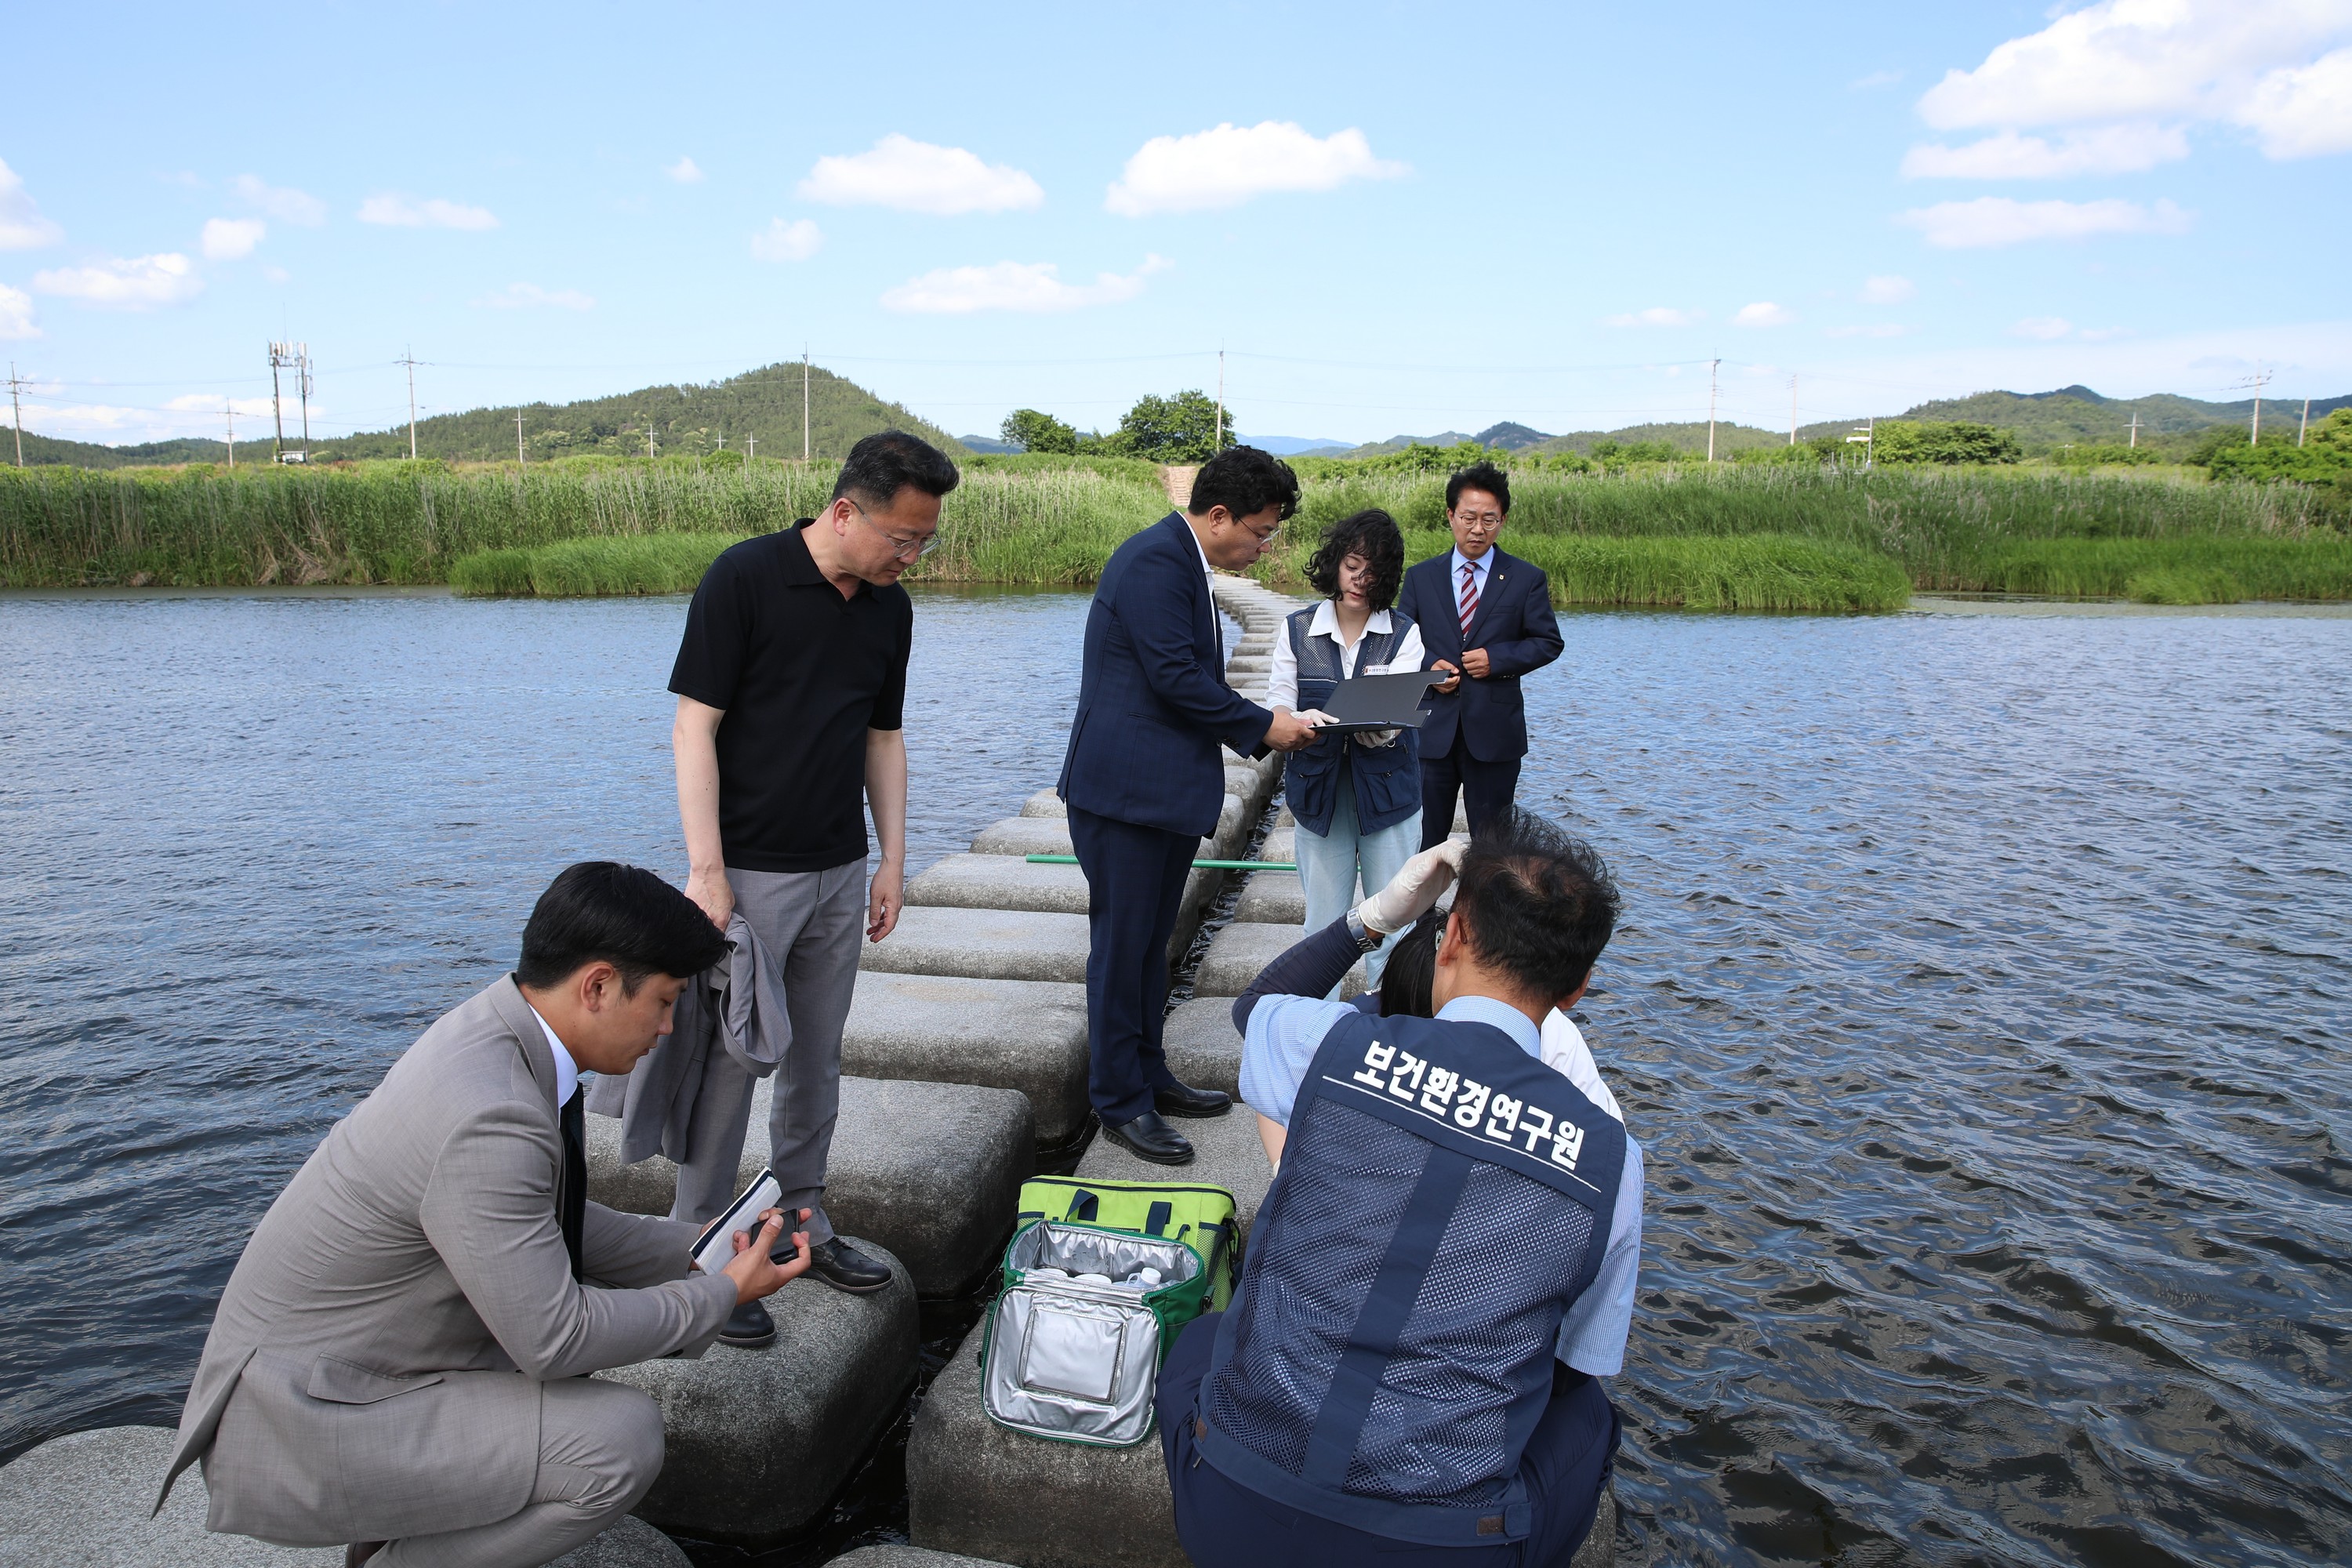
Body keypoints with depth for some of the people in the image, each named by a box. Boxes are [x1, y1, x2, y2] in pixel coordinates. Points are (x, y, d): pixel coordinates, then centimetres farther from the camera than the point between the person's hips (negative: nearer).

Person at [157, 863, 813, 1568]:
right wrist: (723, 1293, -13)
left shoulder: (493, 1034, -2)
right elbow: (553, 1338, -24)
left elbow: (552, 1226, 11)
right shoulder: (488, 1120, -31)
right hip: (298, 1430, -10)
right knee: (622, 1439, -20)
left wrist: (695, 1248, 8)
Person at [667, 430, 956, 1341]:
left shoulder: (890, 608, 6)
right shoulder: (745, 578, -13)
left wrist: (893, 861, 9)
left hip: (840, 873, 6)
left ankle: (802, 1223, 30)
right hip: (749, 872, -6)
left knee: (817, 1062, 15)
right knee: (727, 1064, 1)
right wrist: (706, 871, -18)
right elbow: (694, 727, -14)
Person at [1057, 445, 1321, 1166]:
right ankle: (1120, 1101, 10)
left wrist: (1259, 725, 10)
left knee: (1151, 941, 17)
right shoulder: (1154, 561, -16)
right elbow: (1176, 676, -22)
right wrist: (1262, 726, -13)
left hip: (1166, 792, 10)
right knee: (1123, 944, 0)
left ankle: (1148, 1076, 29)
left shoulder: (1181, 563, 16)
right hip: (1126, 788, -10)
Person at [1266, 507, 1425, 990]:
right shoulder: (1297, 630, 4)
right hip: (1320, 793, 1)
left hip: (1386, 792, -1)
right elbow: (1278, 705, -3)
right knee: (1322, 927, 8)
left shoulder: (1403, 634, 0)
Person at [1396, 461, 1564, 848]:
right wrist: (1428, 665, -10)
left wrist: (1496, 658, -13)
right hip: (1432, 729, 1)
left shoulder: (1526, 579, 3)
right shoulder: (1420, 577, 8)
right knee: (1423, 841, 6)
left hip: (1494, 731, -1)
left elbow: (1548, 642, 2)